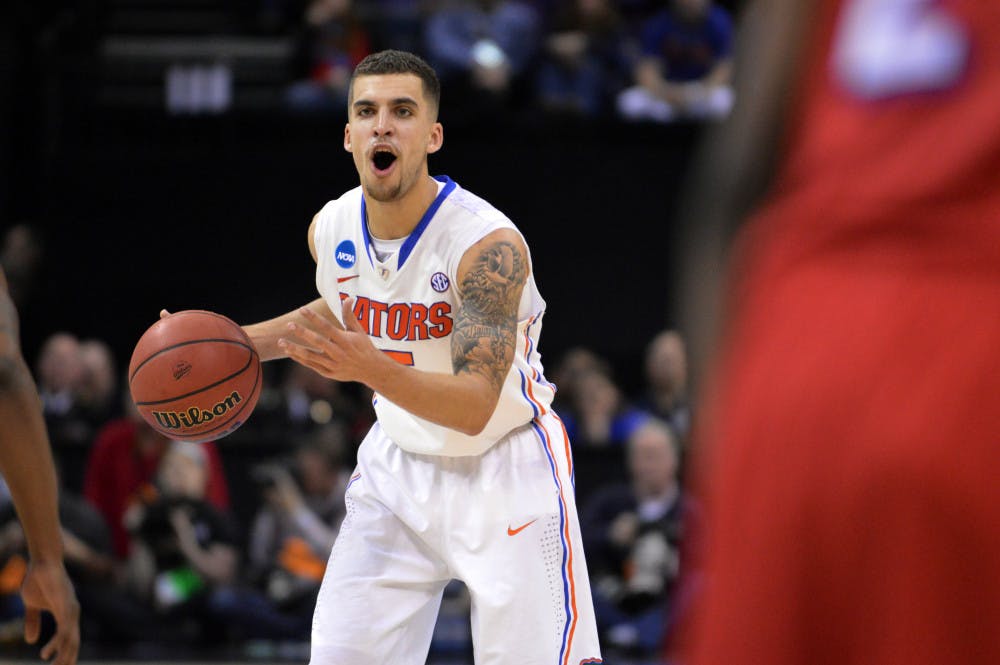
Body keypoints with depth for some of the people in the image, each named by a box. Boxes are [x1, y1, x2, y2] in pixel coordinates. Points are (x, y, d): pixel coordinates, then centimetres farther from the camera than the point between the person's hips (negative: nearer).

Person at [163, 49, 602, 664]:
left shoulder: (489, 243, -27)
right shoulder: (331, 229, -6)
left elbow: (476, 407, -32)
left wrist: (371, 370, -47)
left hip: (503, 470, -5)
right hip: (398, 465, 5)